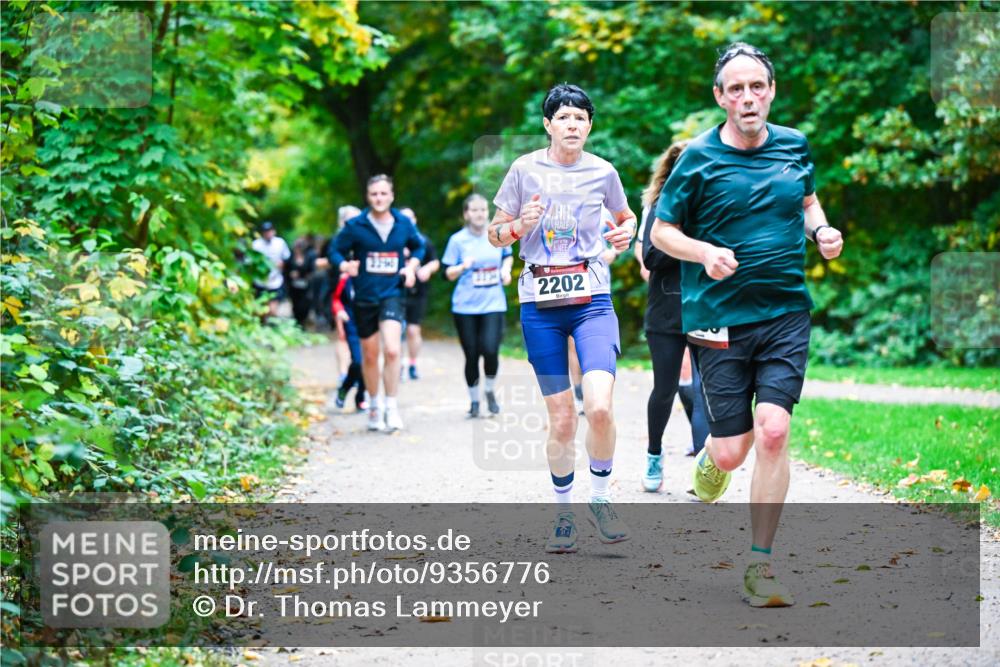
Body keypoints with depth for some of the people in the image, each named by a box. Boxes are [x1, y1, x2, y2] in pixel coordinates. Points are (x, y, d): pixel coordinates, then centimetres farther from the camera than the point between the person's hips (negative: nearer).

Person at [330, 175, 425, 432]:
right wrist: (345, 265, -20)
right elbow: (336, 251, 1)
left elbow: (418, 247, 19)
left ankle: (391, 407, -8)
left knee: (392, 350, -20)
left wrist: (412, 266, 1)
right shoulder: (355, 226, -5)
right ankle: (374, 405, 31)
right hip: (365, 296, 0)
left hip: (393, 294, 0)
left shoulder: (404, 224, 1)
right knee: (369, 356, 11)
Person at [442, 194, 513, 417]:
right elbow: (448, 273, 2)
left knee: (490, 350, -15)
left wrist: (506, 269, 2)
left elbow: (508, 256, 22)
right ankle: (474, 400, 21)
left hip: (493, 304, 0)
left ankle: (491, 392, 12)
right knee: (472, 355, 2)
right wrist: (463, 267, -18)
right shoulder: (458, 240, -2)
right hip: (465, 306, 0)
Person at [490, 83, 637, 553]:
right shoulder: (525, 169, 1)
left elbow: (626, 216, 23)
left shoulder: (602, 172, 4)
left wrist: (626, 232, 1)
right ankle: (563, 512, 20)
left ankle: (600, 499, 5)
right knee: (561, 420, 0)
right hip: (539, 304, 0)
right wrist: (520, 226, -13)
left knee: (599, 407, -19)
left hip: (592, 300, 0)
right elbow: (494, 234, 8)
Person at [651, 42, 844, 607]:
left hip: (787, 313, 2)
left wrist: (821, 230, 4)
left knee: (773, 432, -14)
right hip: (719, 319, -2)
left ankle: (761, 566, -2)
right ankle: (713, 457, 40)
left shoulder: (795, 145, 6)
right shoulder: (699, 158, -4)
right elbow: (662, 231, 3)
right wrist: (705, 253, -16)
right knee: (733, 451, -1)